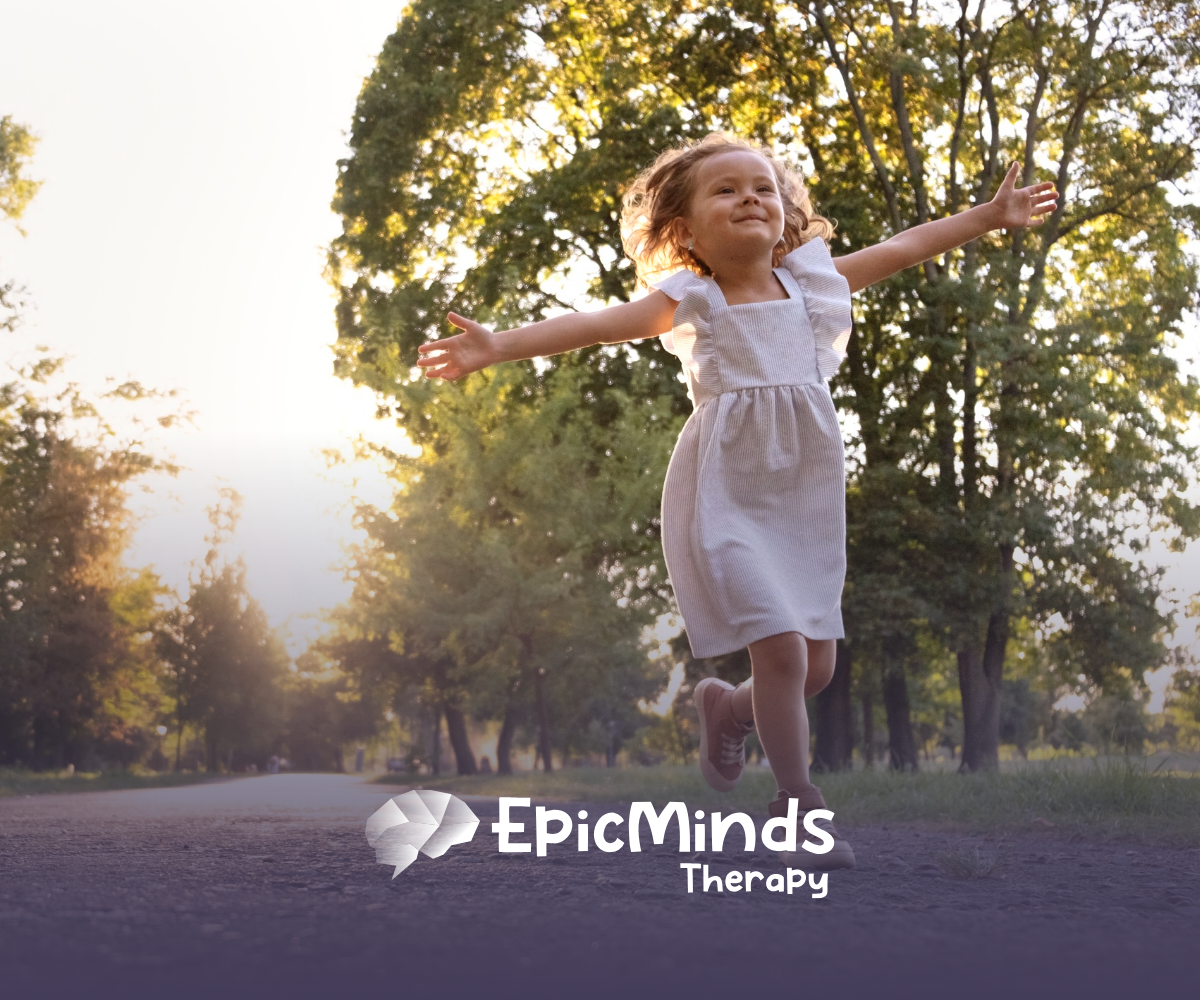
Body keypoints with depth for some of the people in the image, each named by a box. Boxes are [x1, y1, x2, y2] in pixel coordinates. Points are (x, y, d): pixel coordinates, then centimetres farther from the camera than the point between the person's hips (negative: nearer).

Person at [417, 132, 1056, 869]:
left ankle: (728, 709, 39)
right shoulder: (689, 301, -4)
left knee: (817, 666, 7)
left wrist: (990, 216, 23)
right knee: (782, 650, -14)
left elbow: (904, 249, 17)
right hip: (729, 499, -5)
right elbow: (600, 323, -16)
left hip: (804, 498, 5)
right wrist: (499, 345, -28)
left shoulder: (811, 279, 8)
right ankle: (798, 802, 6)